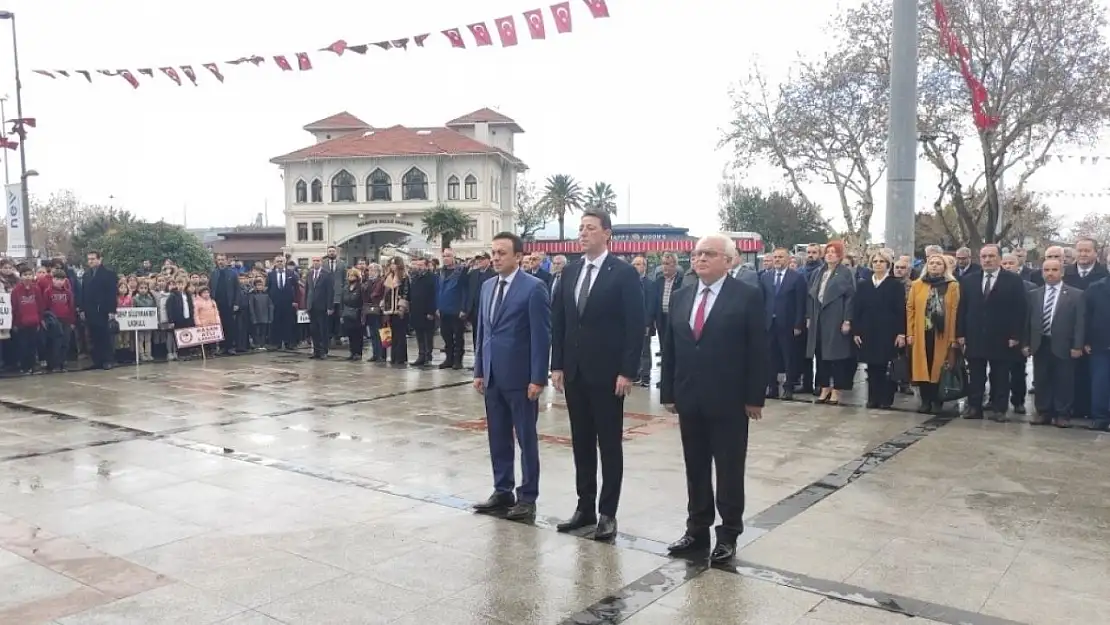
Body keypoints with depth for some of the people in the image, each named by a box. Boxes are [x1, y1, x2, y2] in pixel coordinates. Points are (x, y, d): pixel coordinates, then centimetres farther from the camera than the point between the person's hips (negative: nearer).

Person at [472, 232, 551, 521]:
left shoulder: (534, 287, -10)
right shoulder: (487, 286, 11)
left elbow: (541, 336, -12)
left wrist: (538, 378, -15)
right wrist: (479, 370, 12)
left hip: (520, 377, -7)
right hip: (493, 376, 7)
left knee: (526, 438, 4)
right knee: (498, 438, 13)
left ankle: (527, 497, 13)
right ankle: (502, 491, 24)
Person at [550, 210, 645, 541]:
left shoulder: (624, 273, -7)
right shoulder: (569, 272, 10)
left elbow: (635, 326, -11)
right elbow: (558, 321, 11)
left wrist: (627, 371, -15)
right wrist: (557, 365, 6)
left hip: (607, 372, -6)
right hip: (574, 371, 6)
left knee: (609, 444, 4)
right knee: (581, 442, 12)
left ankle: (607, 513, 12)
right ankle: (585, 507, 22)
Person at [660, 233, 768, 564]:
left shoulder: (747, 296, -6)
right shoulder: (681, 297, 9)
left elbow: (758, 350, -8)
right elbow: (670, 347, 10)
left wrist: (754, 397, -11)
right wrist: (668, 392, 6)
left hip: (728, 400, -5)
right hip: (689, 399, 5)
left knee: (729, 470, 6)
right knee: (695, 469, 13)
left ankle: (728, 534, 18)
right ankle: (697, 530, 24)